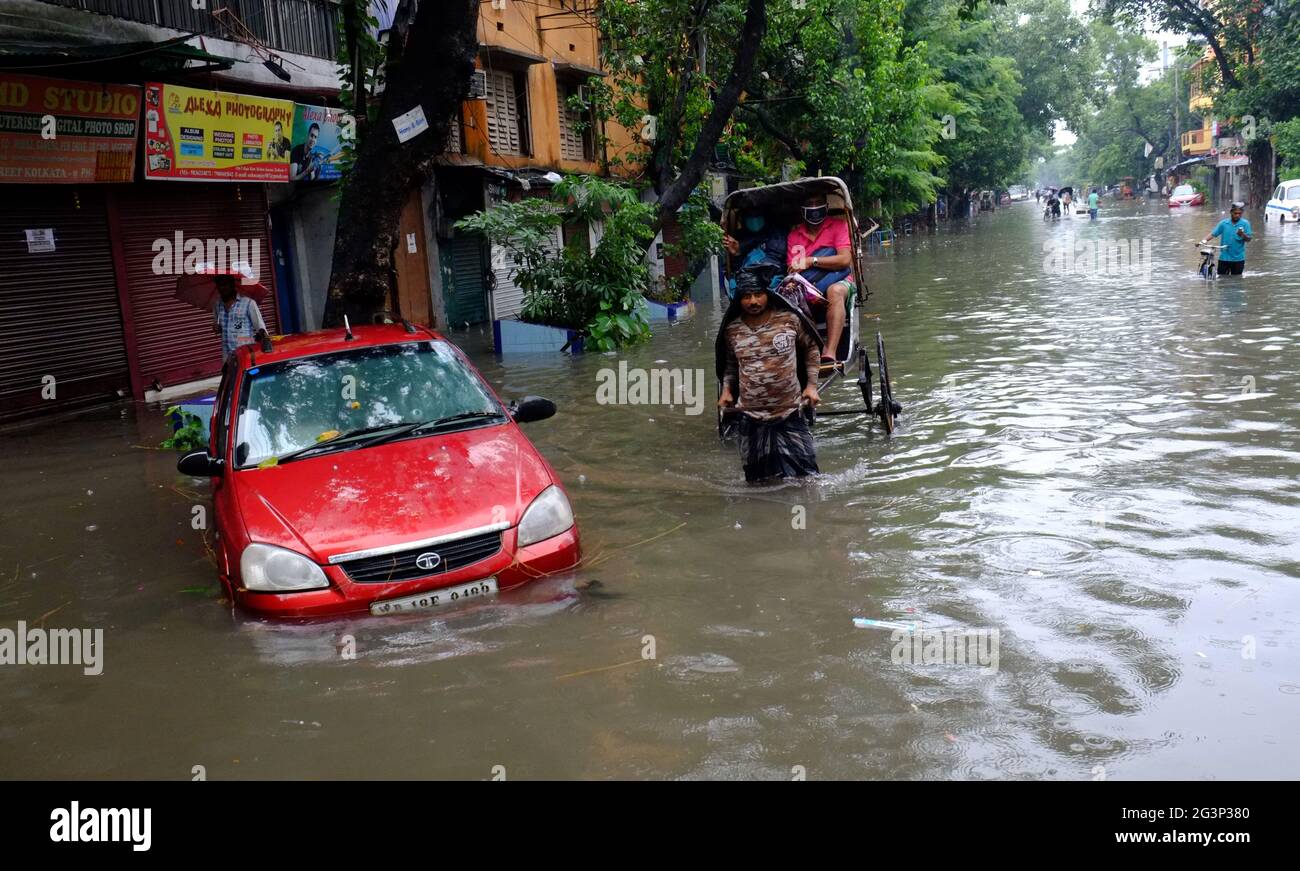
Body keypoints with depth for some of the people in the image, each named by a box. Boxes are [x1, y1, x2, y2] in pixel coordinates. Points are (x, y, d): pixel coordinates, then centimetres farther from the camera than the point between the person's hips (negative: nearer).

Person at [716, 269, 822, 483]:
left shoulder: (790, 320, -7)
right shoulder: (732, 330, -2)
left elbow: (811, 348, 8)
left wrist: (811, 385, 1)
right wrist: (726, 389, 2)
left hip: (790, 413, -1)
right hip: (752, 417, 1)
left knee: (805, 473, 3)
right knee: (758, 479, 9)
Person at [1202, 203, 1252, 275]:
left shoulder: (1245, 223, -1)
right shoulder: (1223, 223, 2)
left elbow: (1248, 239, -5)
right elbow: (1213, 234, -1)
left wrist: (1242, 235, -27)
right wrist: (1204, 240, -17)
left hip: (1238, 259, -1)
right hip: (1224, 258, 1)